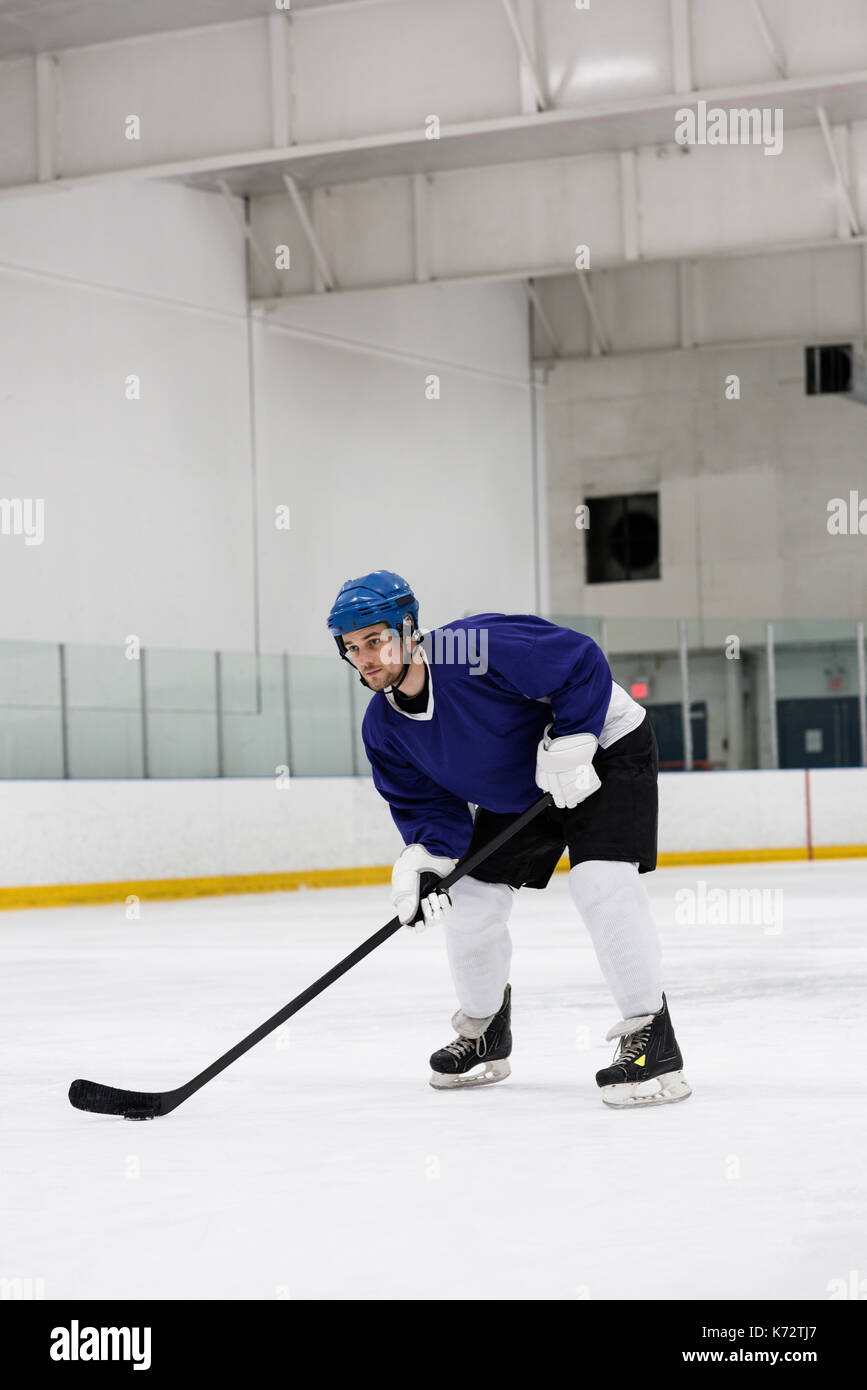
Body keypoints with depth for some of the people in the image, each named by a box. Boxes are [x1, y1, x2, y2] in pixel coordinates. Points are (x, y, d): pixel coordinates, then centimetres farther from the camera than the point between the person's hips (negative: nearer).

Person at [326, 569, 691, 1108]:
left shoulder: (479, 649, -34)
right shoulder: (384, 728, -10)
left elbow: (583, 663, -29)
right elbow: (427, 803, -5)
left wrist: (569, 747, -30)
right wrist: (426, 861, -23)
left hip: (604, 748, -7)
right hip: (512, 792, 8)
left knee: (600, 881, -26)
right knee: (470, 900, 5)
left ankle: (651, 1036, -19)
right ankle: (485, 1035, 29)